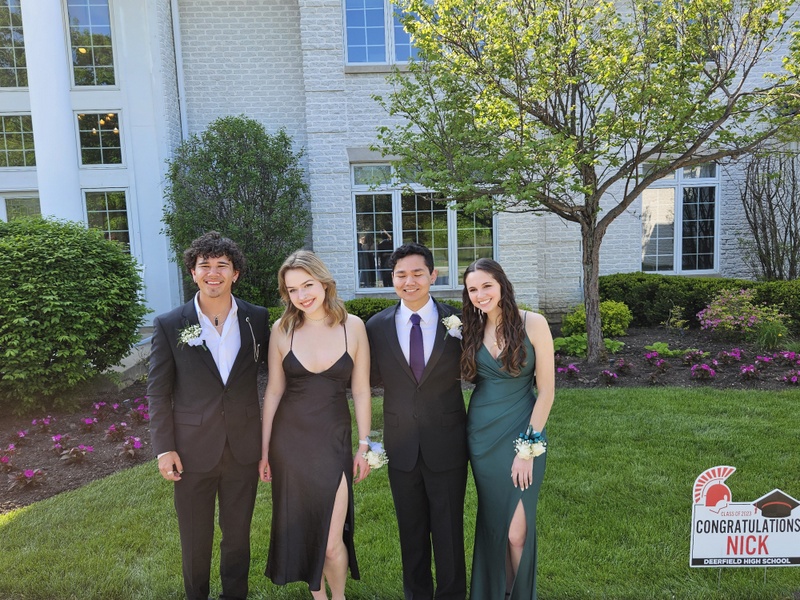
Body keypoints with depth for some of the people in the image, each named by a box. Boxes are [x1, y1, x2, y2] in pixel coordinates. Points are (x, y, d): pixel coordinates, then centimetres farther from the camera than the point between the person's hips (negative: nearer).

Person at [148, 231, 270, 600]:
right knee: (195, 541, 16)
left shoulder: (257, 319, -3)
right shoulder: (169, 326, -7)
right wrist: (164, 448, -6)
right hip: (193, 451, -1)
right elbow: (158, 392, -3)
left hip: (243, 449, 1)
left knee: (238, 537, 18)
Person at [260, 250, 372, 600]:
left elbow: (361, 391, 0)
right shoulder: (282, 329, -4)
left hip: (334, 440, -1)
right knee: (301, 529, 14)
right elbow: (274, 392, 3)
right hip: (289, 440, 2)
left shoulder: (353, 326, -6)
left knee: (332, 541, -1)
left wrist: (364, 446, 2)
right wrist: (264, 449, 6)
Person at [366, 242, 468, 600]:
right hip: (401, 446, 2)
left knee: (449, 531, 12)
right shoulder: (377, 326, -3)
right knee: (411, 531, 18)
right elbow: (375, 378, 3)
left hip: (447, 445, -1)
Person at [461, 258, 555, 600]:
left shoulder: (532, 324, -10)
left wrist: (528, 447, -11)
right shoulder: (472, 329, 3)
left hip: (522, 432, -4)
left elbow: (546, 390, -9)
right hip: (482, 434, 4)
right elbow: (467, 376, 8)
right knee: (492, 522, 14)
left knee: (517, 530, -3)